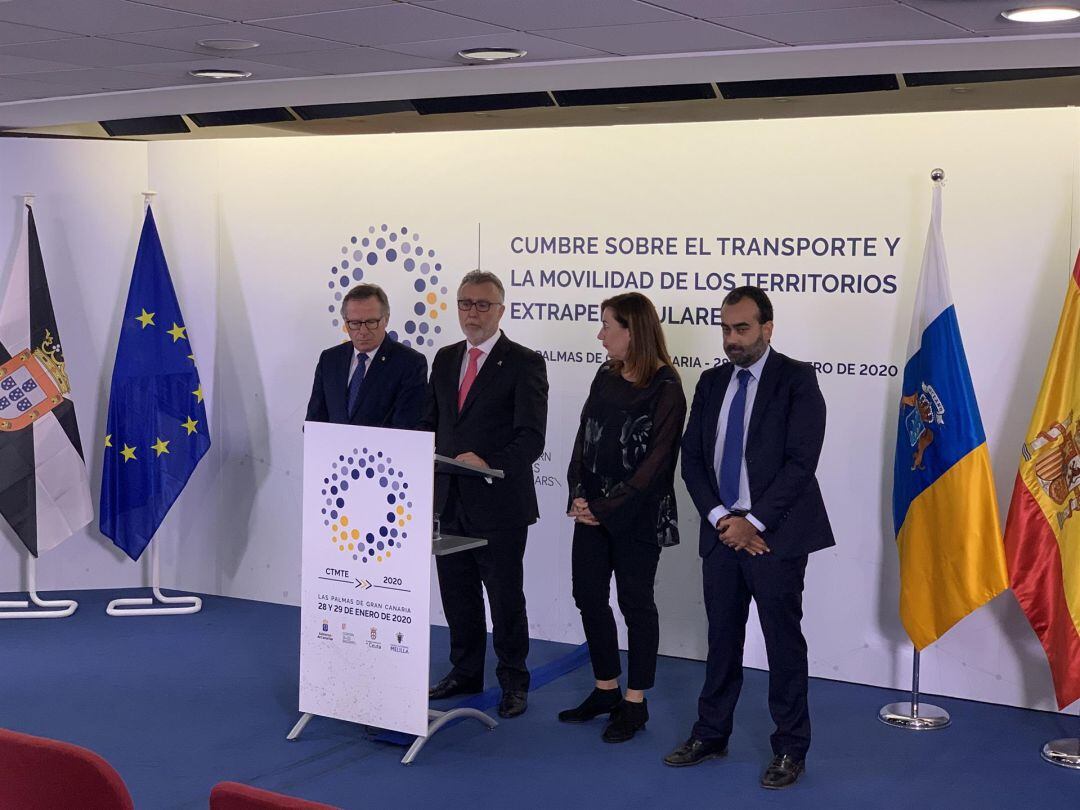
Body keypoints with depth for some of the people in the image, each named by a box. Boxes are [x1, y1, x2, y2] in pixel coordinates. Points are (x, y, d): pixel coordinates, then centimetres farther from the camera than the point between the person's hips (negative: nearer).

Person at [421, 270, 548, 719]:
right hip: (449, 498, 6)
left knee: (505, 596, 4)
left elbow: (531, 437, -14)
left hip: (499, 502, -6)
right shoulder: (445, 359, 12)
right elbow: (431, 422, 19)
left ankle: (513, 682, 18)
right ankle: (465, 673, 29)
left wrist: (488, 463, -28)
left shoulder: (524, 362, -7)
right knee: (457, 593, 14)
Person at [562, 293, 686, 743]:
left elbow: (656, 461, -15)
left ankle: (635, 703, 17)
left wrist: (607, 508, -17)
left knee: (635, 603, 5)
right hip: (592, 512, 7)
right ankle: (606, 691, 26)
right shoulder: (606, 377, 9)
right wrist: (579, 496, -4)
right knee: (588, 596, 10)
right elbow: (584, 438, 9)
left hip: (636, 516, -7)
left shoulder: (664, 389, -12)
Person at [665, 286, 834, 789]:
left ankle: (790, 749, 15)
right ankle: (711, 735, 26)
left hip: (775, 536, -5)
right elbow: (692, 458, 8)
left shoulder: (796, 380, -6)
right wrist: (721, 518, -6)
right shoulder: (711, 383, 11)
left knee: (784, 645, 3)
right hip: (722, 534, 5)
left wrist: (753, 522, -15)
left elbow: (800, 462, -13)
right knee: (722, 639, 14)